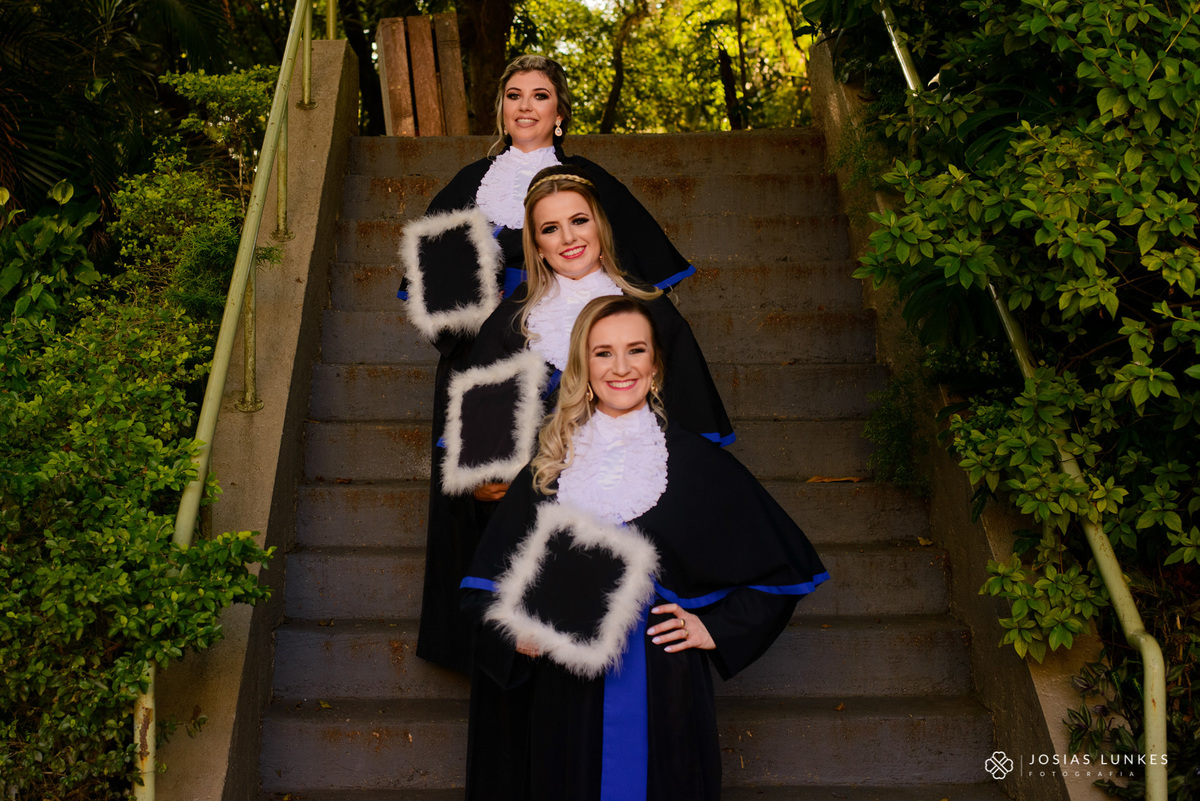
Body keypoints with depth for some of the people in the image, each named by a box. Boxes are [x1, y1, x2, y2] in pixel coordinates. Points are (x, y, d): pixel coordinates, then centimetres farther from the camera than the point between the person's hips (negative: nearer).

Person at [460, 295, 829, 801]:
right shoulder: (551, 466, 5)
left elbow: (783, 566, 6)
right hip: (567, 697, 2)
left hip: (663, 689, -1)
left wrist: (715, 630, -1)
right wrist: (518, 635, -6)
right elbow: (489, 579, 11)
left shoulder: (695, 461, 0)